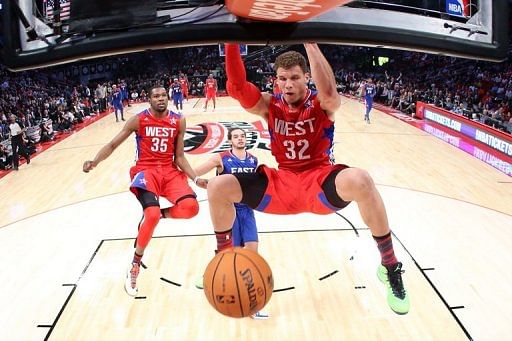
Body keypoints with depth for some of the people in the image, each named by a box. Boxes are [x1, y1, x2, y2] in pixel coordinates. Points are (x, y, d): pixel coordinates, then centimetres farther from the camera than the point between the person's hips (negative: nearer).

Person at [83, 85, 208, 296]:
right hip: (146, 171, -3)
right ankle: (134, 266, -5)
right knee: (152, 214, -28)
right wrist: (94, 162, -20)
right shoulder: (138, 120, -3)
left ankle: (159, 214, 8)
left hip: (170, 171, 3)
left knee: (191, 207, -25)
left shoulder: (178, 121, 4)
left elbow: (179, 156, 7)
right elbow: (113, 145, -1)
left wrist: (195, 179, -7)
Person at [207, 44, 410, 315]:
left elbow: (329, 92, -35)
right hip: (282, 184, 4)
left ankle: (389, 266, -19)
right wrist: (232, 43, -28)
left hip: (321, 181, -4)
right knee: (217, 187, -10)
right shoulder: (270, 105, 0)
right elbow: (237, 88, -17)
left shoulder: (322, 104, -9)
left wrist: (310, 43, -37)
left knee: (360, 181, -40)